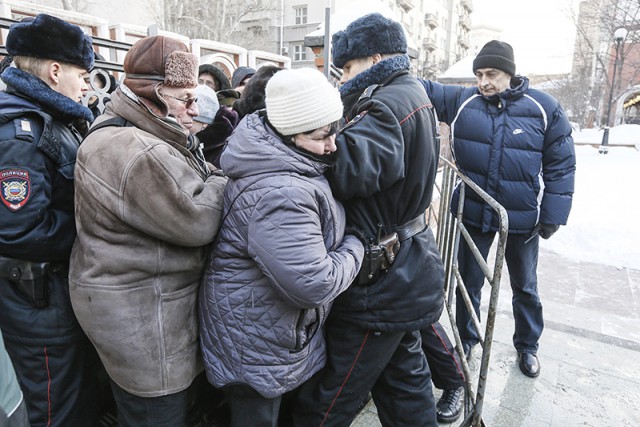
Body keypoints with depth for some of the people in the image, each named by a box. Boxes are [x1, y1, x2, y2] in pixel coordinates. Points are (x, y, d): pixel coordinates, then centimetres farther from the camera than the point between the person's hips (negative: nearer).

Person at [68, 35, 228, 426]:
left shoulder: (136, 138, 9)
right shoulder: (137, 154, -27)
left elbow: (191, 184, 12)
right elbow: (196, 222, -25)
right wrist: (221, 181, -9)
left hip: (135, 297, 10)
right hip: (141, 318, -10)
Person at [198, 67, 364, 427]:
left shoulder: (275, 159, -1)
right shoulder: (279, 194, -35)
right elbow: (314, 284, -34)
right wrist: (355, 248, -18)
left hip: (274, 324, 10)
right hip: (256, 343, -10)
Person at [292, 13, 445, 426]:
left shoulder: (389, 105, -20)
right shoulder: (413, 94, 13)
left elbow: (347, 167, -37)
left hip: (381, 282, -10)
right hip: (405, 273, 10)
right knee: (404, 374, 26)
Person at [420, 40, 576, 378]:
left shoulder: (545, 108, -8)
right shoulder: (462, 101, -5)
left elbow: (561, 165, -4)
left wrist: (553, 215, -6)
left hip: (523, 219, 0)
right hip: (473, 213, 1)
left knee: (525, 287, 19)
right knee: (469, 281, 15)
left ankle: (527, 345, 43)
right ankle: (466, 339, 39)